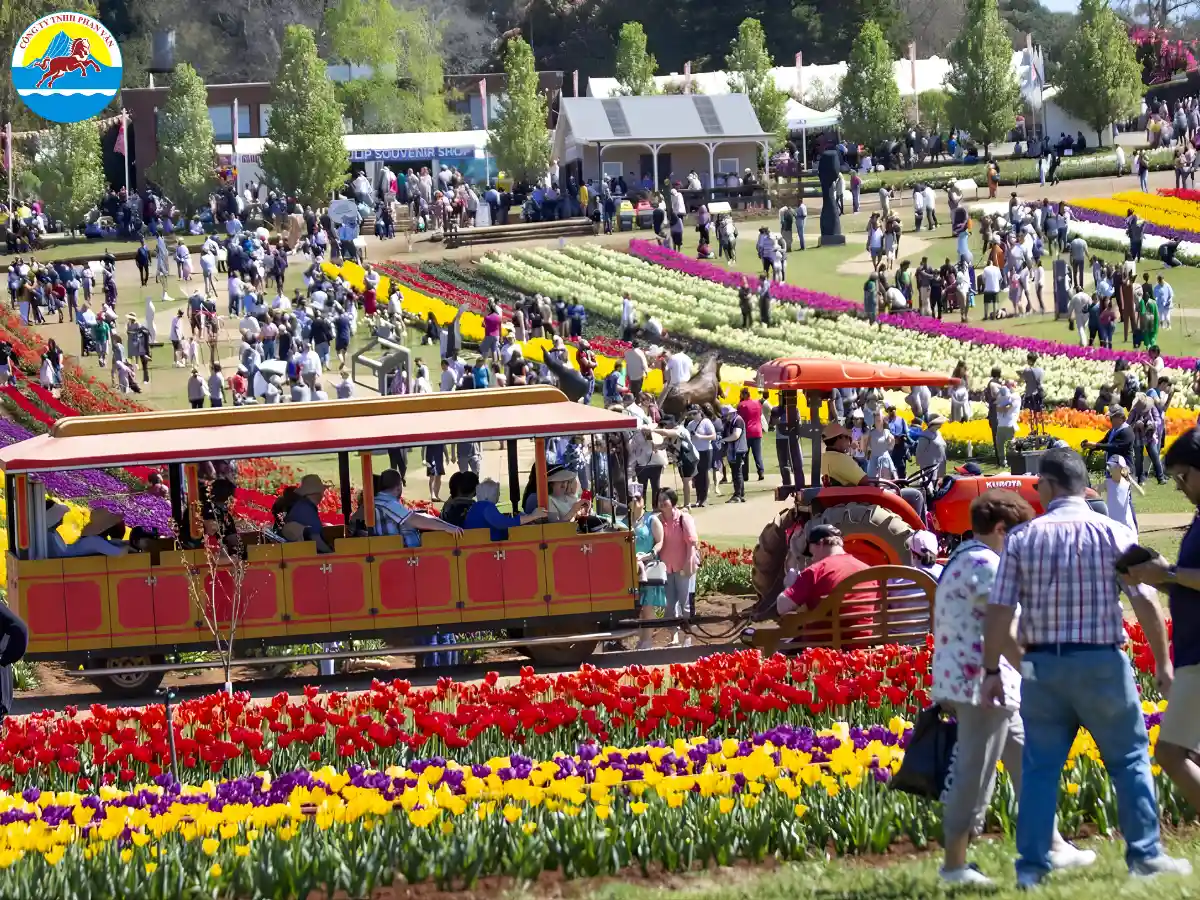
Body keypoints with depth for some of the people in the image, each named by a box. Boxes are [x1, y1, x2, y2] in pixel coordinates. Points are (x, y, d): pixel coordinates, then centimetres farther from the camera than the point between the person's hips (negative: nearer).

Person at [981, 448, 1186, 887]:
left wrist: (991, 671, 6)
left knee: (1040, 765, 8)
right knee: (1129, 759, 12)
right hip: (1102, 664, -1)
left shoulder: (1021, 538, 1)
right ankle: (1145, 854, 12)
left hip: (1043, 665, 1)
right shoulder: (1114, 534, -3)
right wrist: (1163, 662, 2)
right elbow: (1146, 601, -7)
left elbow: (998, 611, -2)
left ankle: (1032, 864, 6)